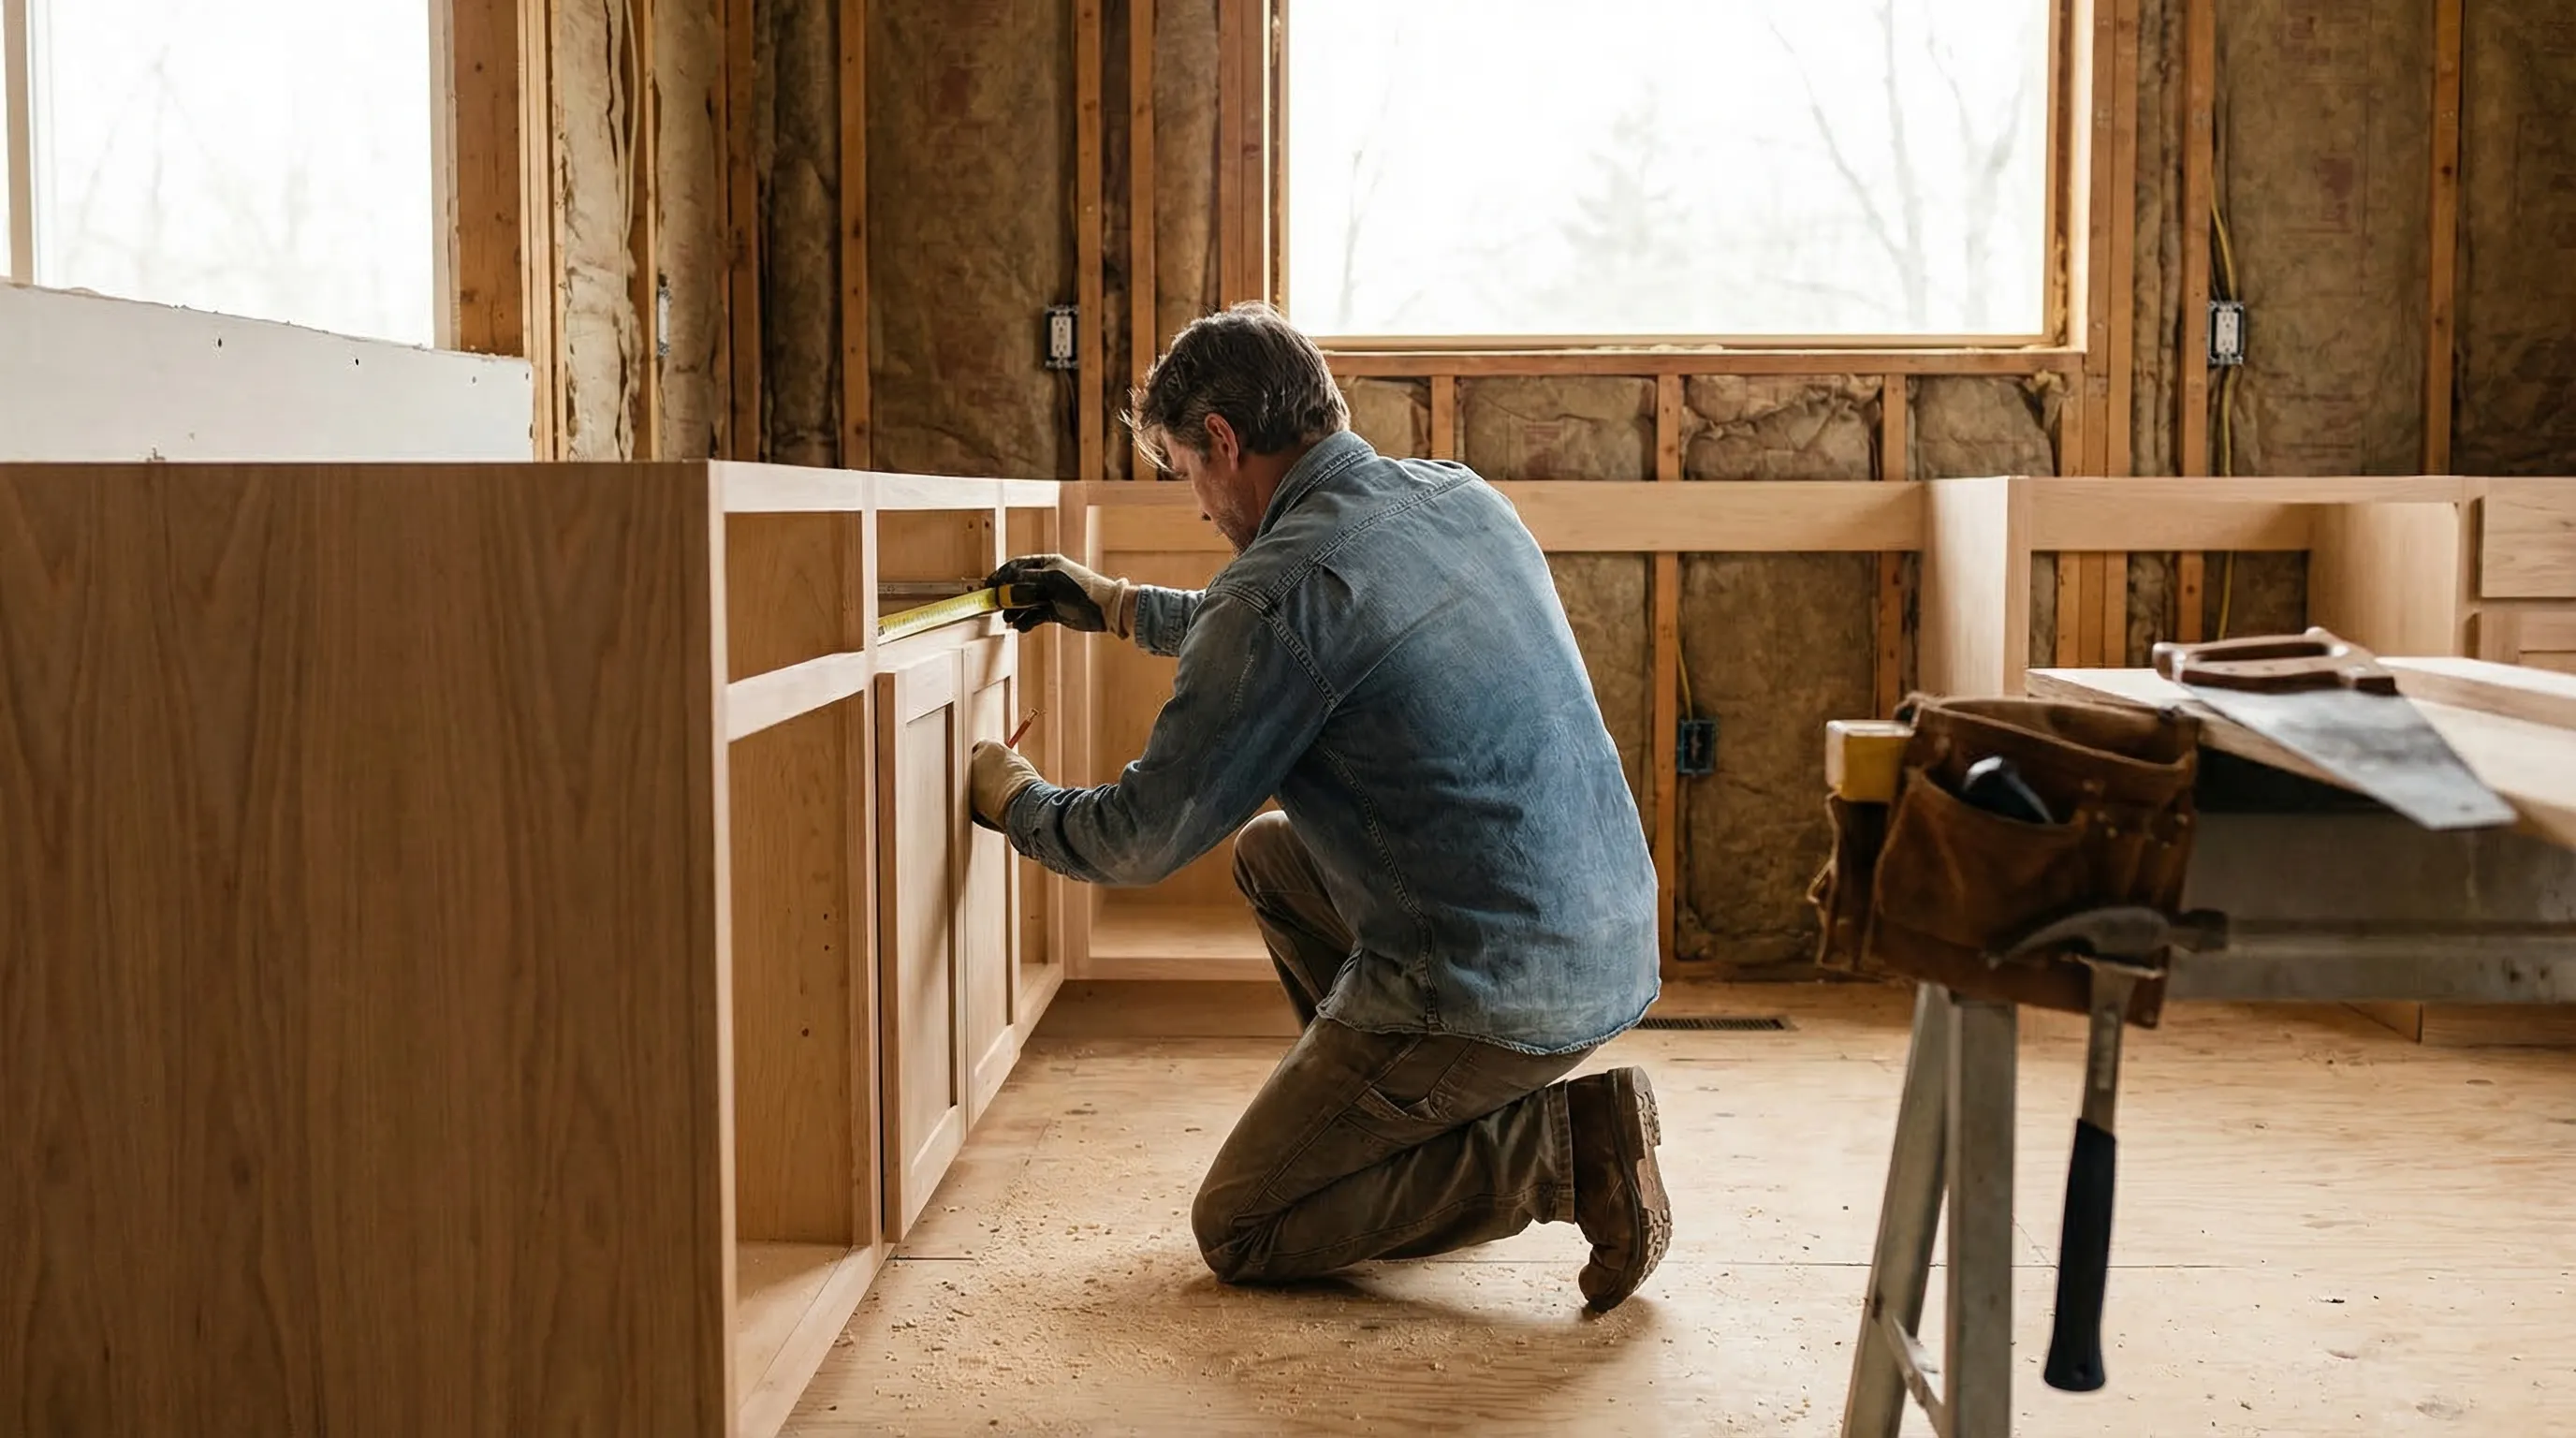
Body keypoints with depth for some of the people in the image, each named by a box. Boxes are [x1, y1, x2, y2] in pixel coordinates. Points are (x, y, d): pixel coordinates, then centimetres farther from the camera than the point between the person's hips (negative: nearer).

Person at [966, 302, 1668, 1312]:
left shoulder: (1282, 583, -17)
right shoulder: (1458, 497, 8)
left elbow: (1142, 839, -9)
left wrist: (1013, 799, 12)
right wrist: (1117, 607, 33)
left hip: (1492, 992, -9)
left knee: (1237, 1231, 9)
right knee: (1269, 851, 27)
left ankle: (1559, 1148, -5)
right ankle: (1427, 1126, 21)